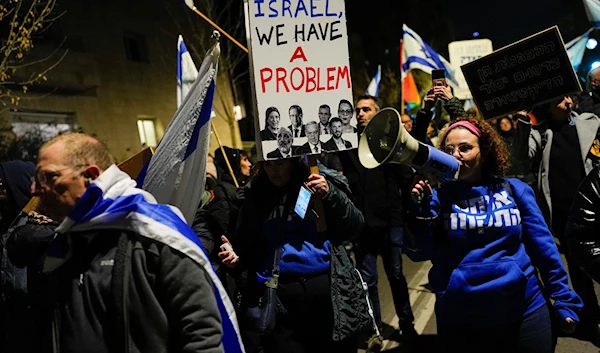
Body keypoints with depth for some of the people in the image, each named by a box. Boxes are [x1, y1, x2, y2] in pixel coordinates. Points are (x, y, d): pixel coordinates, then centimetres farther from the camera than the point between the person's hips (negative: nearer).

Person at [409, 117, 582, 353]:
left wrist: (564, 301, 6)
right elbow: (423, 252, -9)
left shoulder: (513, 189, -1)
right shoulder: (439, 196, -4)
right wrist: (420, 207, -21)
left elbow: (542, 245, 4)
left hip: (523, 311, 1)